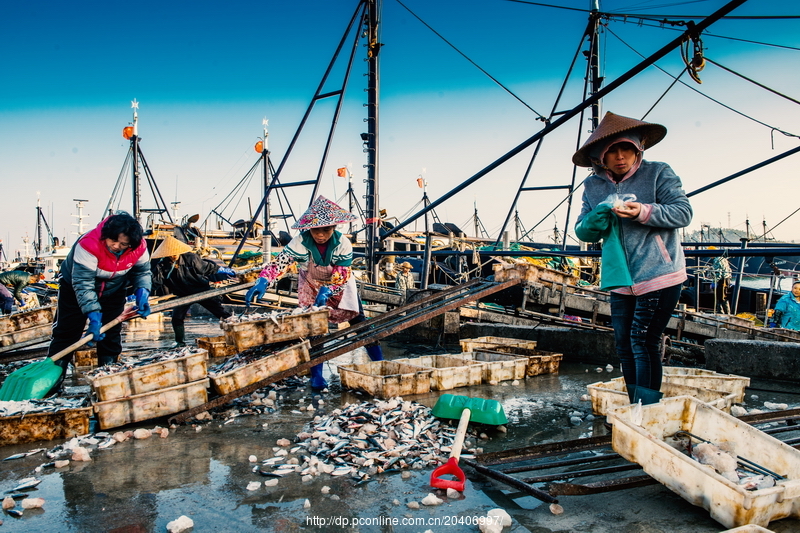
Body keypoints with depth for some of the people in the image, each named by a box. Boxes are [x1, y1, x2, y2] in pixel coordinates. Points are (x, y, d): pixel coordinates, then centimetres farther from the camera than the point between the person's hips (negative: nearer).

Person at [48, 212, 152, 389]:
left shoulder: (139, 247, -25)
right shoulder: (89, 244, -39)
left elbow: (142, 271, -8)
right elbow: (82, 283, -38)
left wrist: (142, 293, -27)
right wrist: (93, 315, -42)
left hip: (113, 291, 4)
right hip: (74, 285, -4)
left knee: (111, 335, 2)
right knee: (66, 332, -4)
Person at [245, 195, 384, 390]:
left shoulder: (342, 243, -27)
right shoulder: (301, 242, -29)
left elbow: (342, 275, -27)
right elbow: (280, 261, -41)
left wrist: (326, 290, -45)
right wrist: (263, 281, -58)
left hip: (340, 287, 0)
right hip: (311, 288, 0)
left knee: (359, 322, 0)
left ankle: (379, 363, 13)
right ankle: (316, 375, 6)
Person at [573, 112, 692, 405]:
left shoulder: (658, 173, -4)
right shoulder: (593, 186, 7)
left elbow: (683, 212, -10)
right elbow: (582, 231, 6)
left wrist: (644, 212, -25)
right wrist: (601, 215, -16)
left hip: (659, 275, -5)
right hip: (620, 281, 5)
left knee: (644, 343, -7)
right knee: (624, 347, 8)